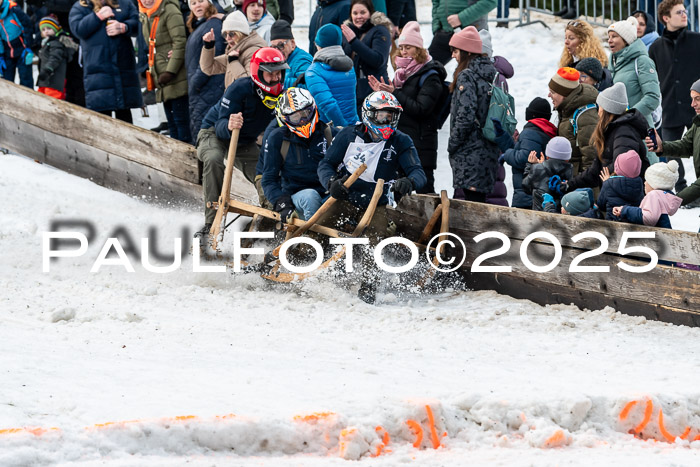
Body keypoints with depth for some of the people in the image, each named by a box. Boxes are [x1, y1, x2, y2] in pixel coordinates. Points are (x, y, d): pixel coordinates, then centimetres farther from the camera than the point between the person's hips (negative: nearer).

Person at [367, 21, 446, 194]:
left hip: (421, 141, -9)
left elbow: (420, 109, -19)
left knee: (424, 188, -8)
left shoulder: (429, 76, -9)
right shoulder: (403, 72, 17)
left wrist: (394, 93, -20)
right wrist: (382, 92, 4)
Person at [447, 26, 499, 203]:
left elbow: (465, 116, -18)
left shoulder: (467, 76, -12)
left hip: (469, 153, -9)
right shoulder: (492, 74, 13)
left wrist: (452, 145, -7)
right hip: (489, 151, 9)